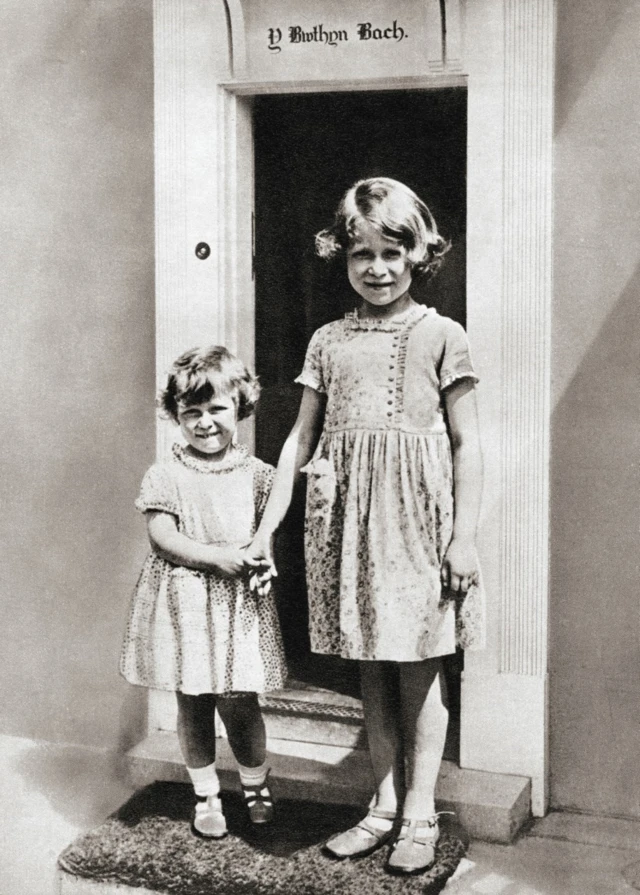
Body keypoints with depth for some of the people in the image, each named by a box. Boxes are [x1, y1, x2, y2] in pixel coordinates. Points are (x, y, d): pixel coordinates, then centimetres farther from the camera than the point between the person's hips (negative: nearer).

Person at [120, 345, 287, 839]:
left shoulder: (257, 474, 2)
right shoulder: (166, 476, -1)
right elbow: (162, 536, -9)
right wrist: (215, 556, -19)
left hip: (240, 602, 0)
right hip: (184, 602, 0)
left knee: (239, 703, 2)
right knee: (193, 704, 9)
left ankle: (257, 786, 27)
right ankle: (207, 796, 26)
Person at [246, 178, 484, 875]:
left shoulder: (441, 335, 0)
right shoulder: (328, 341, 10)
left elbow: (466, 443, -1)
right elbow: (301, 439, 12)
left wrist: (465, 535, -8)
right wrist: (266, 526, 7)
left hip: (418, 517, -3)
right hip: (349, 516, 3)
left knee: (419, 672, 4)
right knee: (371, 673, 10)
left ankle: (419, 815, 15)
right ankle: (384, 807, 21)